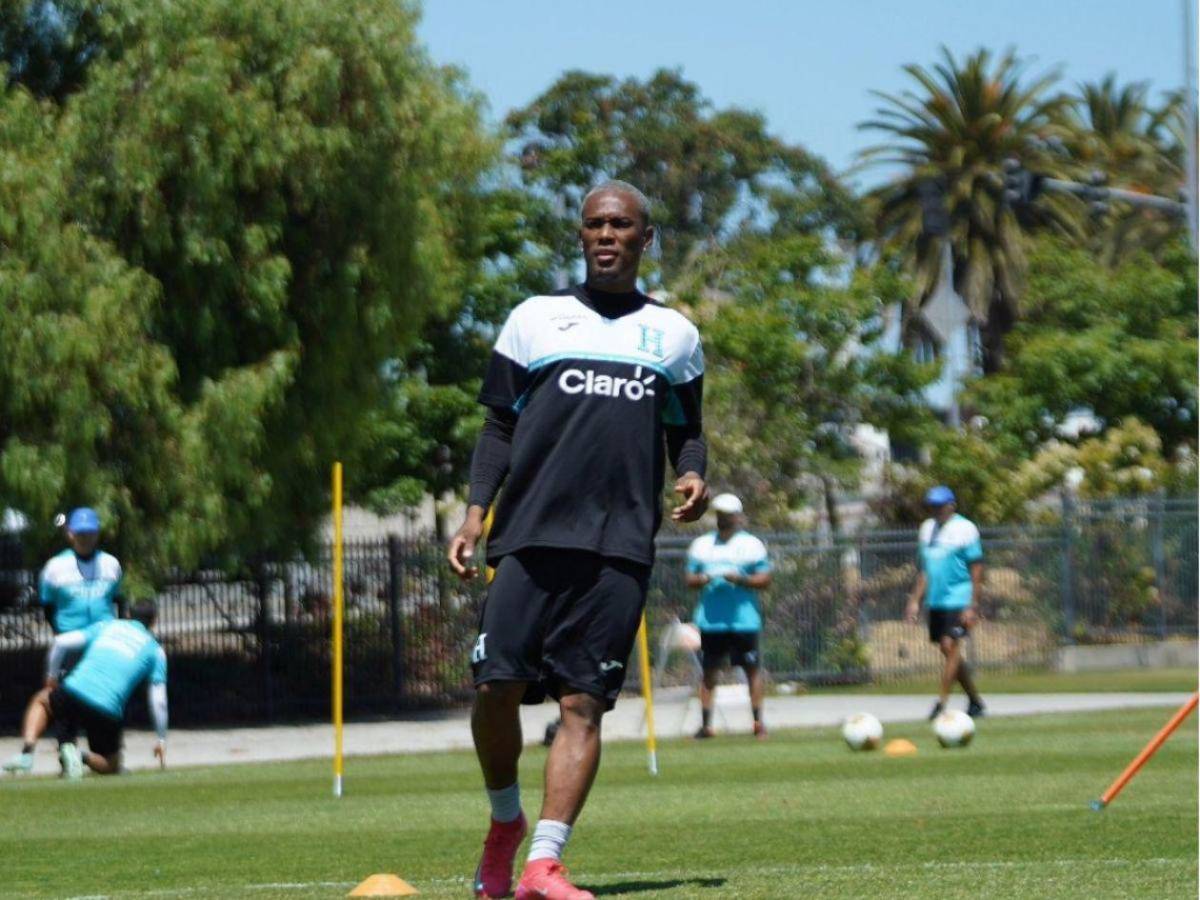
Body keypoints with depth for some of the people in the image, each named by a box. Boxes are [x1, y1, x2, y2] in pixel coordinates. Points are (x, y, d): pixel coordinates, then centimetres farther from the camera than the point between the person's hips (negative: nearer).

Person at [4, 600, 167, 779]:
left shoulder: (106, 626, 18)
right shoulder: (155, 650, 13)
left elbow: (61, 642, 9)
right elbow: (158, 700, 9)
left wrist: (51, 676, 23)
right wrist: (161, 739, 18)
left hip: (71, 694, 2)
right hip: (107, 713, -2)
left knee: (42, 701, 35)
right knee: (111, 767, 20)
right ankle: (82, 758, -14)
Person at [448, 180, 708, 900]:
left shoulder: (674, 334, 17)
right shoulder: (536, 319, 13)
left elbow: (684, 431, 22)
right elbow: (500, 426, 13)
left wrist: (693, 476, 0)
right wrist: (476, 511, 1)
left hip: (621, 544, 0)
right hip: (532, 536, 0)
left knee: (583, 700, -8)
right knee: (496, 685, -10)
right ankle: (506, 820, 16)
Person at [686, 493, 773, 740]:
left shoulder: (751, 544, 2)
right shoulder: (701, 545, 12)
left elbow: (765, 579, -1)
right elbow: (690, 579, 13)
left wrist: (740, 579, -17)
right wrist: (703, 579, -10)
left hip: (743, 619, -3)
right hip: (710, 619, 3)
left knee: (752, 668, -1)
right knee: (709, 671, 3)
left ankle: (758, 720, 7)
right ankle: (706, 723, 7)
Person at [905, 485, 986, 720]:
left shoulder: (964, 529, -8)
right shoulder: (927, 528, 13)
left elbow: (976, 570, -9)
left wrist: (972, 606, -14)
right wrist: (916, 600, 16)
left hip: (958, 600, -7)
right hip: (936, 601, 7)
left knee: (950, 646, -15)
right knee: (949, 652, 9)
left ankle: (942, 703, -14)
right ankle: (975, 701, 19)